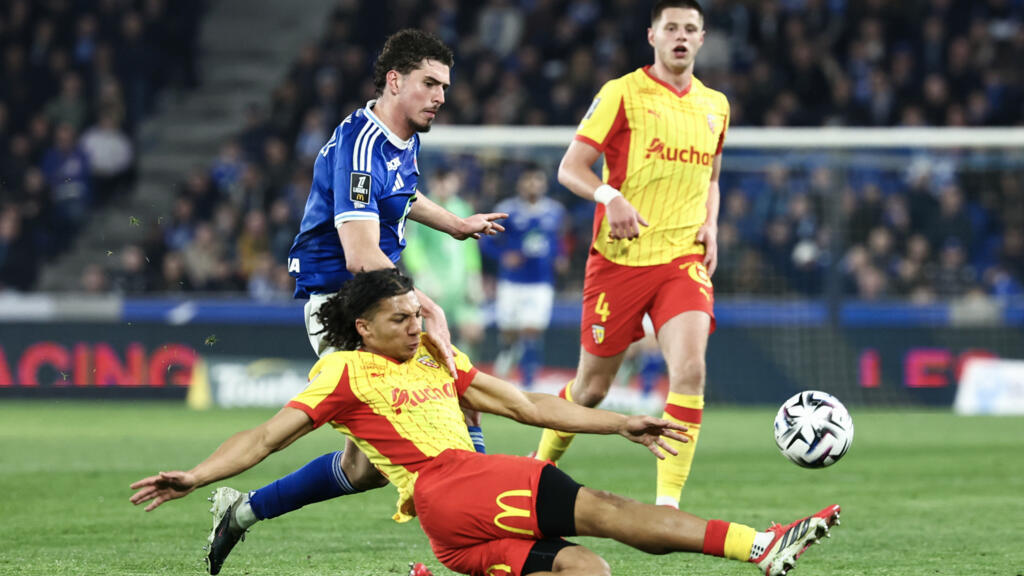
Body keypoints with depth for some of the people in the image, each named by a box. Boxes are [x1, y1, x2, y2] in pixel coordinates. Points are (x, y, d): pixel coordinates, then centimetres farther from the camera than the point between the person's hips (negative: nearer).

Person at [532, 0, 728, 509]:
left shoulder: (714, 106, 12)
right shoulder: (623, 94, -4)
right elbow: (570, 168, -5)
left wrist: (709, 226, 8)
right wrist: (610, 196, -24)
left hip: (684, 259, 3)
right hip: (620, 257, -3)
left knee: (689, 371, -19)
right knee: (592, 387, 6)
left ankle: (668, 502, -16)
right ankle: (541, 466, 34)